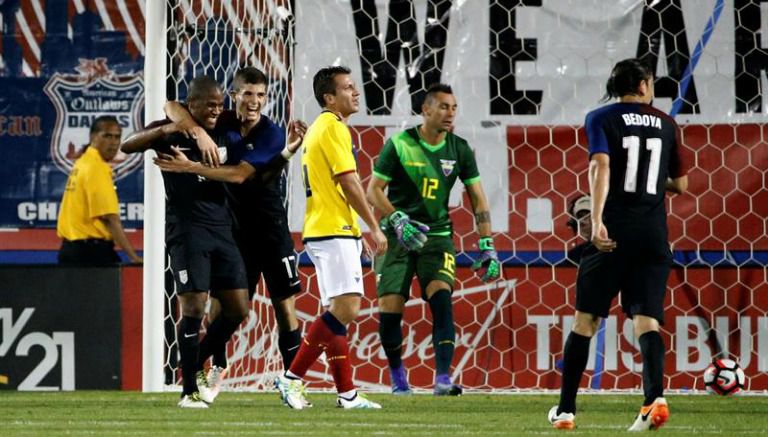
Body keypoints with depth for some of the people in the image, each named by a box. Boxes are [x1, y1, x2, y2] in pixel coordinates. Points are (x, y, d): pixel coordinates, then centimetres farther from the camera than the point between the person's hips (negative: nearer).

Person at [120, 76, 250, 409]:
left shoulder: (219, 135, 14)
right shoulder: (171, 133, -2)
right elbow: (127, 146, -15)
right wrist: (163, 132, -30)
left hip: (221, 229, 6)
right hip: (187, 230, -6)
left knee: (238, 309, 3)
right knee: (194, 306, -10)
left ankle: (195, 365, 22)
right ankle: (189, 391, -3)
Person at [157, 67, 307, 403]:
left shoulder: (272, 135, -14)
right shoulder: (223, 123, -2)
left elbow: (238, 175, -23)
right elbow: (172, 108, -6)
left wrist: (190, 167, -27)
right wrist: (198, 132, -25)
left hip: (270, 228, -3)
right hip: (233, 227, 3)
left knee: (284, 304, -4)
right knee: (220, 302, 2)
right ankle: (217, 367, 21)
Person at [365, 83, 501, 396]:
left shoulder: (459, 149, 2)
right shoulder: (400, 145, -6)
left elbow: (478, 198, 5)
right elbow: (374, 189, -4)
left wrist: (487, 247, -3)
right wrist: (398, 221, -20)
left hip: (437, 235, 1)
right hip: (398, 237, -1)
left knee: (441, 299, -20)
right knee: (389, 308, -6)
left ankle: (443, 378, -24)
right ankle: (397, 372, 19)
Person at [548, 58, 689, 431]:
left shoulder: (602, 119, 3)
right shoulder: (666, 124, 13)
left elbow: (601, 166, -14)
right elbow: (680, 184, 20)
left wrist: (596, 222, -23)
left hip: (614, 232, -2)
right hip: (654, 234, 2)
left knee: (586, 320, 8)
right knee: (646, 320, -4)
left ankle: (565, 409, 9)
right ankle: (655, 397, -28)